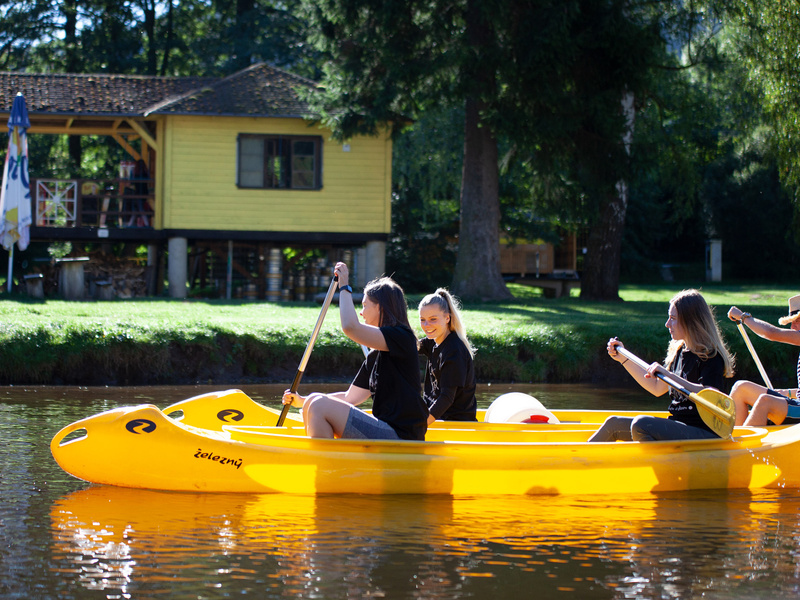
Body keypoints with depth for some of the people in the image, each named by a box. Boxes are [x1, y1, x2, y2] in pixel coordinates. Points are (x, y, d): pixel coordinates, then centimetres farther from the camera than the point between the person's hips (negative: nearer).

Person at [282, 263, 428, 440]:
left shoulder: (402, 337, -8)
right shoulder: (374, 356, 20)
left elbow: (350, 327, -21)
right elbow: (351, 397, 20)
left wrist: (344, 288, -5)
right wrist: (302, 400, 15)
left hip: (400, 436, -9)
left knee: (319, 407, -16)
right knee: (313, 403, 8)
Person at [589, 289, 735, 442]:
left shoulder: (711, 356, -12)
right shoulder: (680, 352, 14)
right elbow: (657, 388, 25)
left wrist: (669, 375, -31)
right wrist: (623, 358, 25)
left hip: (705, 434, -9)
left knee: (640, 424, -30)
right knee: (614, 424, 3)